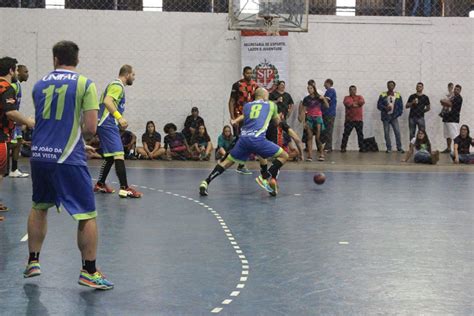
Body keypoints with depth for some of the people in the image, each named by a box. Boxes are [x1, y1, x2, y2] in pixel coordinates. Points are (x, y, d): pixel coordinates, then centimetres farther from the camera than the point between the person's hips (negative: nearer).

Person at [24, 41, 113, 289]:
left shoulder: (39, 85, 10)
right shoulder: (85, 85, -3)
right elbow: (90, 129, -8)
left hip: (39, 155, 5)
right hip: (68, 158, -5)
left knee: (39, 207, 24)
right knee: (87, 215, 3)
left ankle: (33, 262, 28)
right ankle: (89, 272, 3)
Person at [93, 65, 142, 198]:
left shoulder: (116, 85, 22)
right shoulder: (118, 85, -9)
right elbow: (107, 101, -24)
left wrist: (119, 121, 27)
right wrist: (119, 117, -30)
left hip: (106, 125, 11)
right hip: (108, 125, -11)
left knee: (110, 156, 17)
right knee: (119, 155, -16)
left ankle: (100, 185, 26)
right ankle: (124, 188, -22)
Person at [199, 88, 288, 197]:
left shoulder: (247, 105, 23)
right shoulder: (271, 105, 19)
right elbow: (277, 122, 35)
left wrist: (235, 121, 60)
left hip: (243, 139, 4)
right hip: (257, 139, -4)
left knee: (227, 162, 19)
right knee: (284, 156, 8)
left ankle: (206, 182, 7)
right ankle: (265, 177, -9)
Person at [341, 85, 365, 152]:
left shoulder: (360, 97, 14)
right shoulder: (347, 97, 8)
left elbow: (362, 102, -8)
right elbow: (347, 103, -14)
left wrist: (352, 103, -7)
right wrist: (357, 104, -10)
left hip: (359, 119, 2)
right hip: (349, 119, -2)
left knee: (360, 134, 5)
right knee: (346, 134, -2)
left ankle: (361, 147, 11)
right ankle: (343, 147, 1)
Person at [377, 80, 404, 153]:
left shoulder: (398, 95, 7)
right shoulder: (383, 95, 3)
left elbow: (401, 106, 8)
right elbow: (379, 105, 0)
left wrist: (398, 114, -3)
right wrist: (385, 108, -16)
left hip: (394, 116, 0)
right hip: (385, 116, 0)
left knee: (397, 132, -8)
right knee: (386, 133, 0)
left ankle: (399, 148, 0)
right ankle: (389, 148, 9)